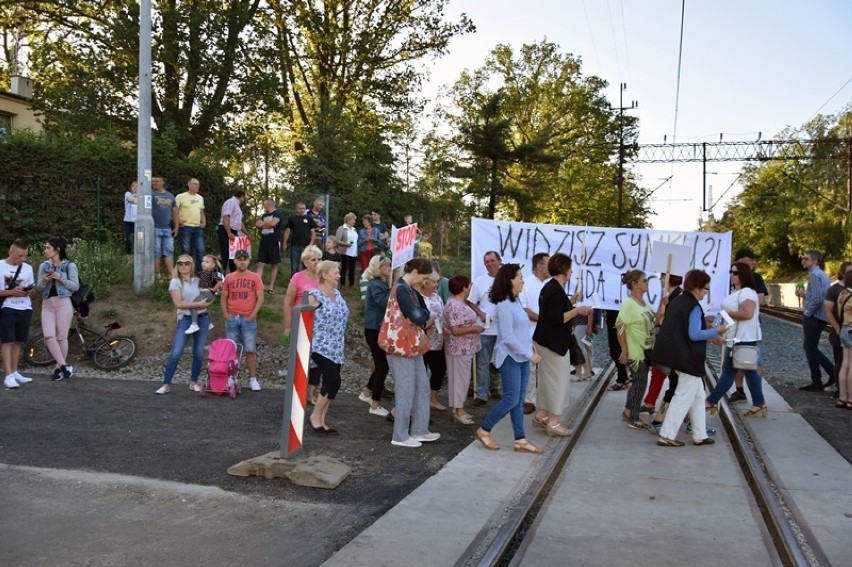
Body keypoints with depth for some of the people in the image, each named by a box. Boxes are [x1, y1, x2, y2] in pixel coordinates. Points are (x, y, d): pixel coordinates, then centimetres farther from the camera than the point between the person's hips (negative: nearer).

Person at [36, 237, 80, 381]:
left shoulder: (69, 265, 1)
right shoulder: (44, 266, 12)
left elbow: (75, 286, -3)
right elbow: (38, 288, 12)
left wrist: (61, 278, -15)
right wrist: (45, 280, -8)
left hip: (63, 303, -4)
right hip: (47, 304, 4)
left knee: (61, 337, -1)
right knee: (48, 336, -12)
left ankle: (59, 368, 12)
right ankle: (64, 366, -8)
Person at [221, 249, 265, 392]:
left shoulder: (255, 278, 3)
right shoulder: (229, 278, 9)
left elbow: (260, 298, -1)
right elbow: (224, 297, 12)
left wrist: (253, 314, -10)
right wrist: (225, 314, -1)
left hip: (248, 319, -2)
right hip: (232, 318, 2)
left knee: (250, 350, -2)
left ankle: (253, 379, 2)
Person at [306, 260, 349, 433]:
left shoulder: (337, 293, 12)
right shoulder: (315, 295, -11)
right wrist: (308, 343, -12)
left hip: (336, 348, 8)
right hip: (321, 347, -8)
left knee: (330, 383, 8)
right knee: (334, 381, -14)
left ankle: (322, 420, 18)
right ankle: (315, 415, 4)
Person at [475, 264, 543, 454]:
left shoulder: (514, 302, 11)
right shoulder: (504, 305, -18)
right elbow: (508, 337, -21)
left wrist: (530, 348, 5)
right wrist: (529, 354, -18)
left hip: (521, 357, 9)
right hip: (510, 358, -9)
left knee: (519, 401, 9)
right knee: (511, 399, -5)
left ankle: (520, 440, 13)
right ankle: (484, 430, 10)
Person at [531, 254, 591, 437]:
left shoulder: (550, 287, 12)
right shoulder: (556, 290, -20)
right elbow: (557, 318, -26)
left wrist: (574, 309, 14)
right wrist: (577, 310, -17)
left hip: (545, 341, 11)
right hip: (554, 343, -11)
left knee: (548, 379, 17)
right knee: (558, 381, -3)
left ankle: (542, 416, 26)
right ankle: (553, 423, 3)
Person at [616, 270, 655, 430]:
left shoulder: (644, 302, 7)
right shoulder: (628, 303, -20)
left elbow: (651, 322, 18)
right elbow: (620, 327, -21)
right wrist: (624, 350, -21)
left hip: (646, 350, 9)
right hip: (635, 351, -9)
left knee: (639, 382, 17)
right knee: (639, 383, -1)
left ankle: (628, 412, 32)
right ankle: (633, 419, 12)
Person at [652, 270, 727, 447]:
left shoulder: (677, 301, 10)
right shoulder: (694, 307, -17)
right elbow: (694, 335, -20)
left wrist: (710, 337, 17)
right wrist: (716, 331, -9)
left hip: (678, 356, 9)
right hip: (689, 359, -9)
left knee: (698, 396, 17)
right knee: (684, 397, 0)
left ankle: (700, 435, 22)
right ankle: (667, 436, 3)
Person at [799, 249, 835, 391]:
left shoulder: (814, 275, -16)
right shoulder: (823, 274, 14)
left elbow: (817, 299, -24)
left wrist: (807, 313, -13)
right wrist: (804, 294, 11)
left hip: (813, 317, -9)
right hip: (820, 317, 9)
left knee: (810, 349, 1)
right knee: (811, 347, 18)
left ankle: (816, 383, 8)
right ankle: (833, 372, 15)